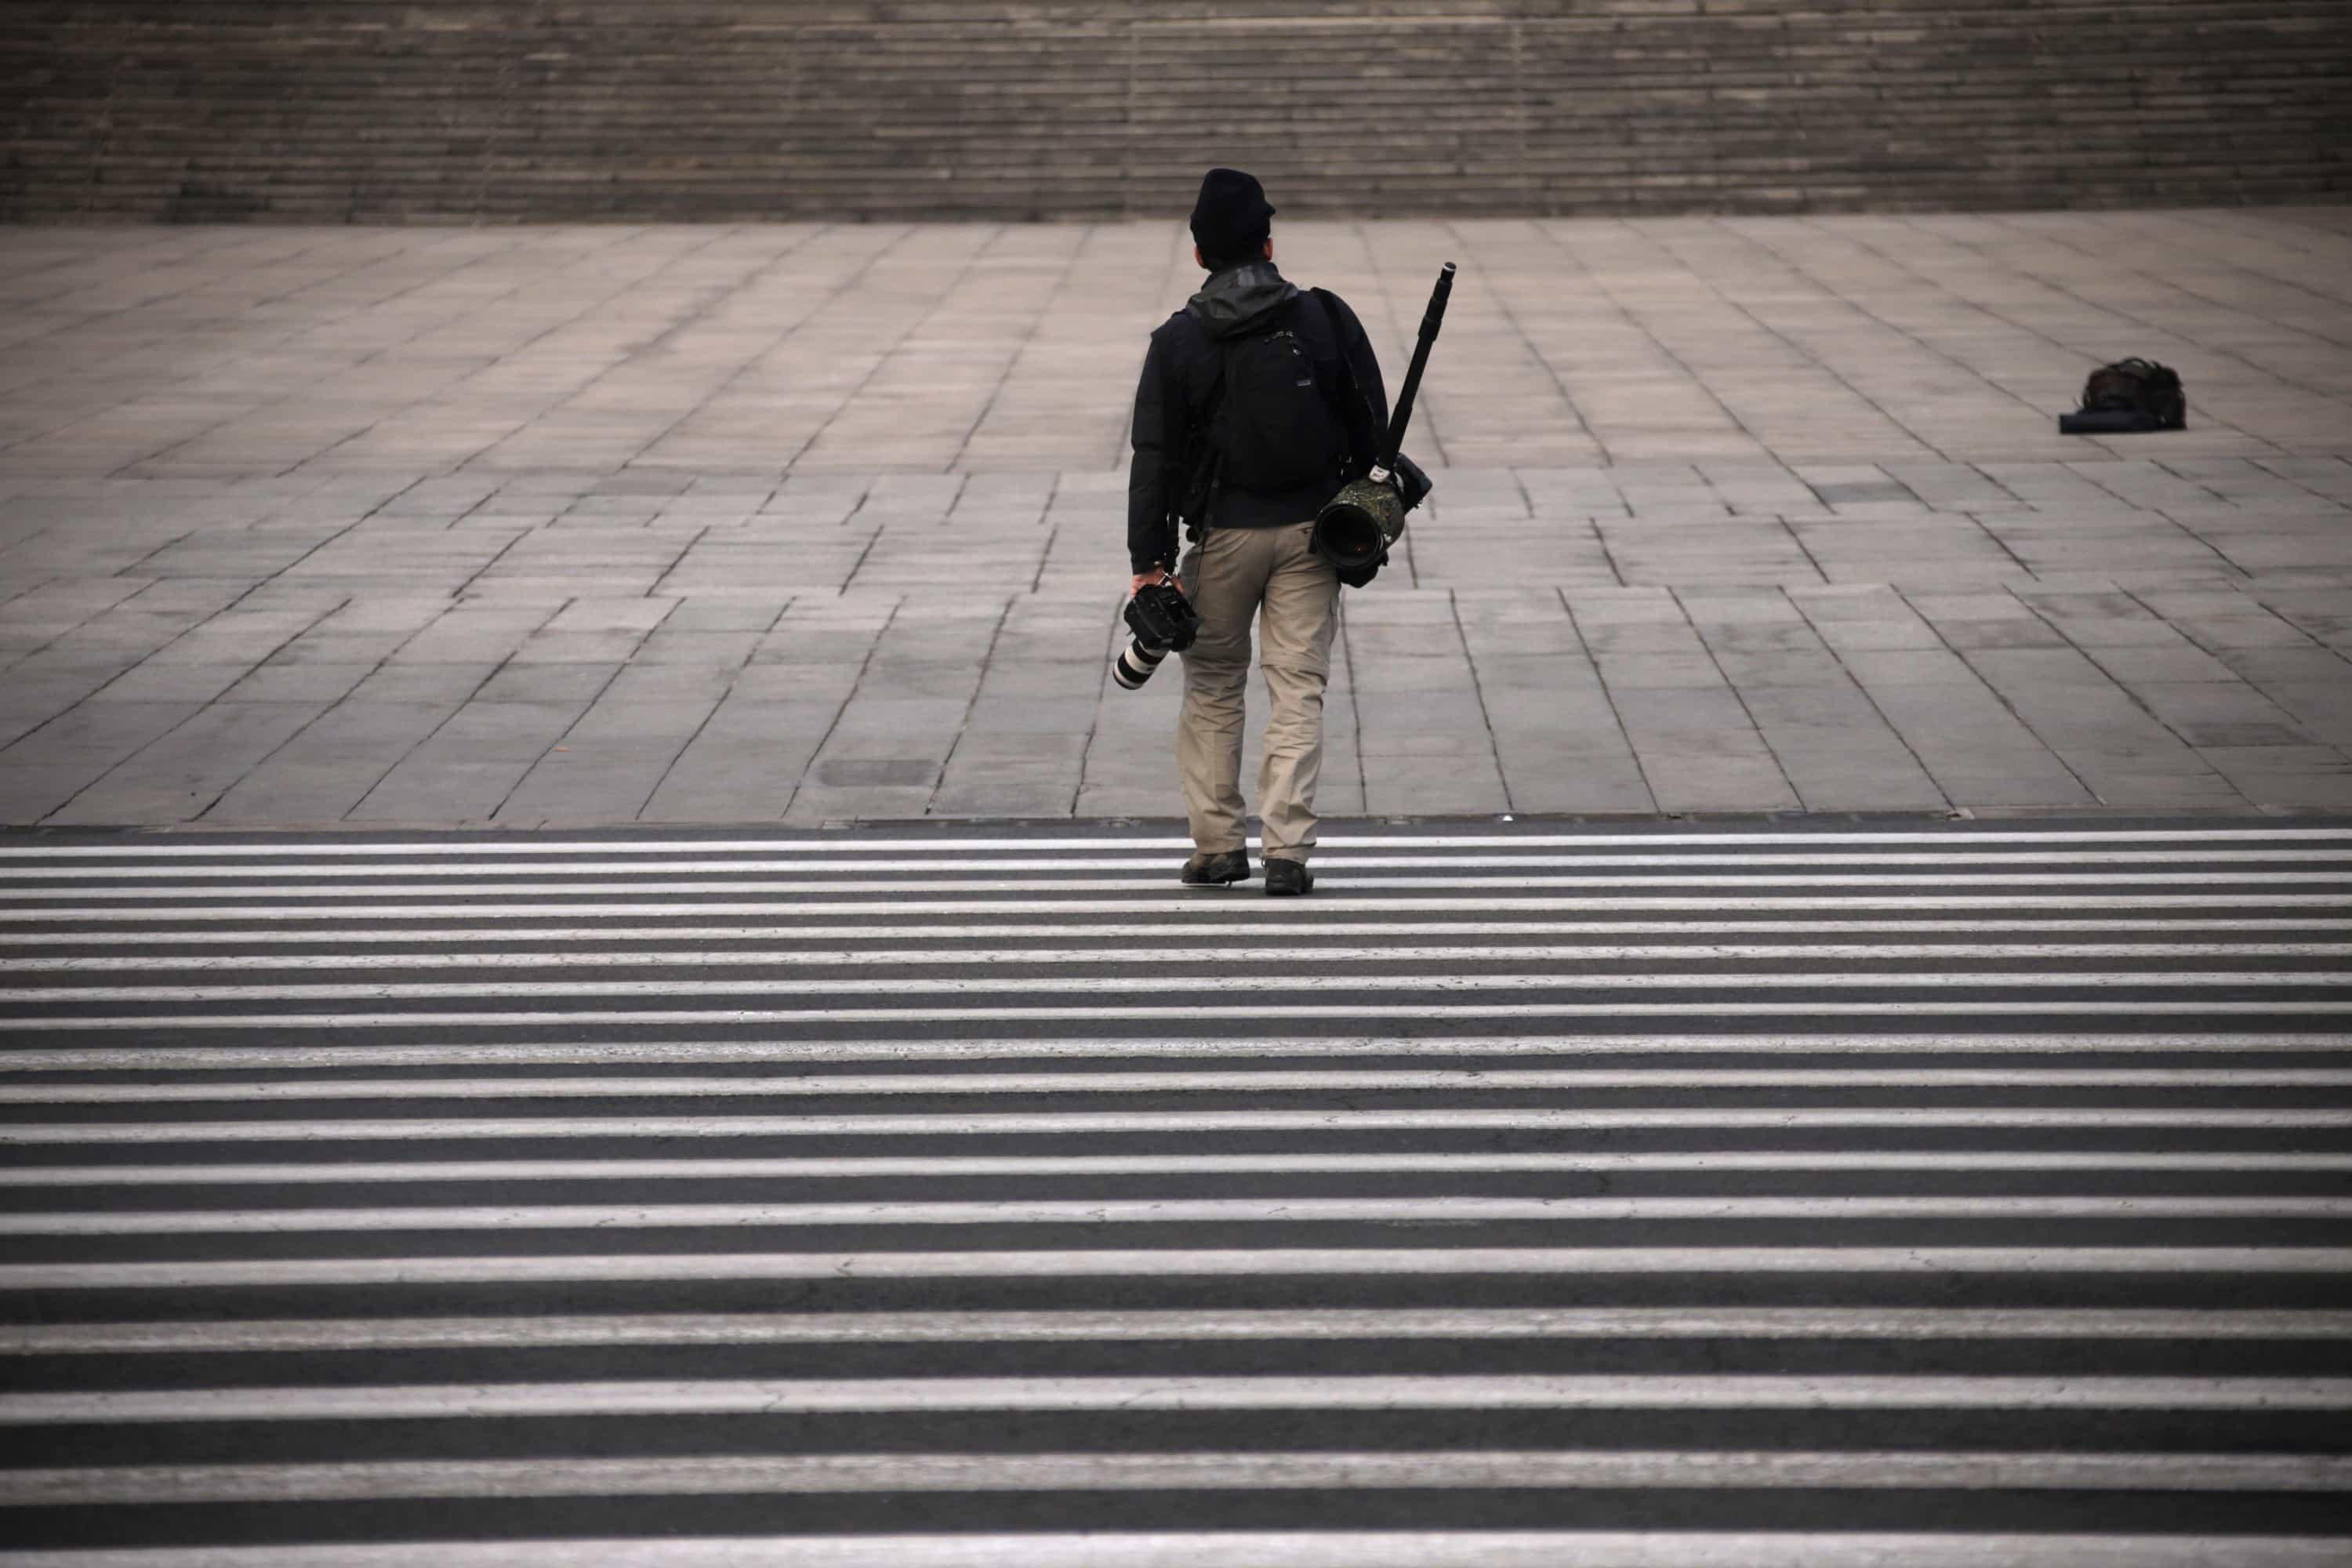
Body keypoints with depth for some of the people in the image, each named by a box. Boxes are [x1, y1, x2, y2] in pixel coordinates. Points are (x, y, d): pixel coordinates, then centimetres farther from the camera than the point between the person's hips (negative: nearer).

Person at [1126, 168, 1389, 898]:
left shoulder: (1179, 340, -6)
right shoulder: (1326, 318, -2)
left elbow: (1156, 454, -6)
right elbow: (1371, 427, 3)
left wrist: (1148, 559, -4)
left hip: (1225, 534, -1)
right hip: (1312, 530, 1)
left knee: (1213, 686, 13)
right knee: (1298, 687, 2)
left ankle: (1218, 844, 13)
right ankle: (1288, 849, -5)